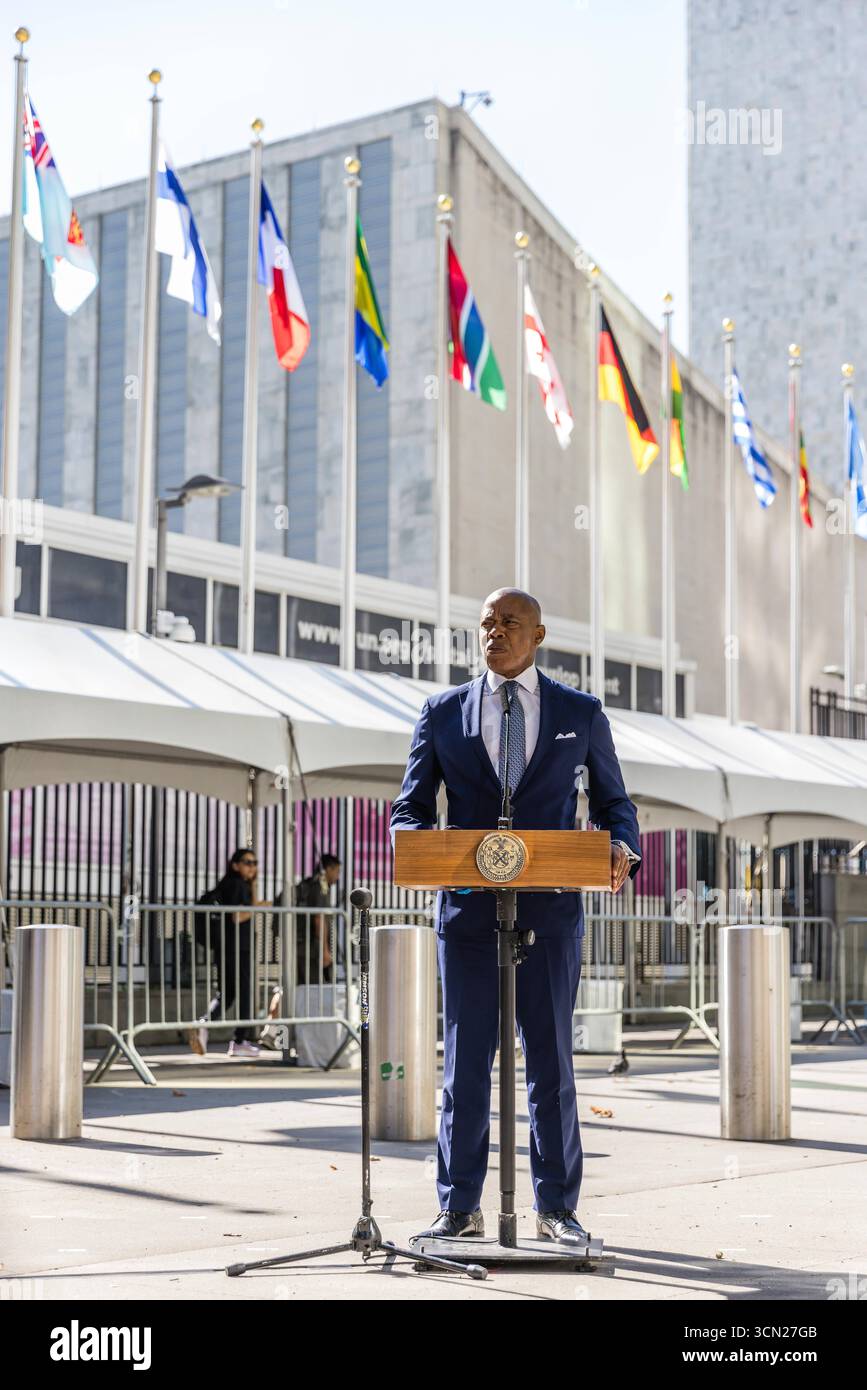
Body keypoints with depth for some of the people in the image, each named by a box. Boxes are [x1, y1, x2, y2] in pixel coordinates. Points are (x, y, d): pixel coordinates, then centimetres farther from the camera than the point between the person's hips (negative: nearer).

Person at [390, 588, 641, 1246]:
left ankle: (557, 1207, 12)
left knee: (551, 1058, 4)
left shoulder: (581, 713, 9)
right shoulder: (442, 713, 10)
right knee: (464, 1059, 3)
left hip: (550, 909, 0)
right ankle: (460, 1208, 11)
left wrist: (623, 848, -8)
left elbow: (614, 802, 14)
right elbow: (410, 808, 9)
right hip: (468, 911, 1)